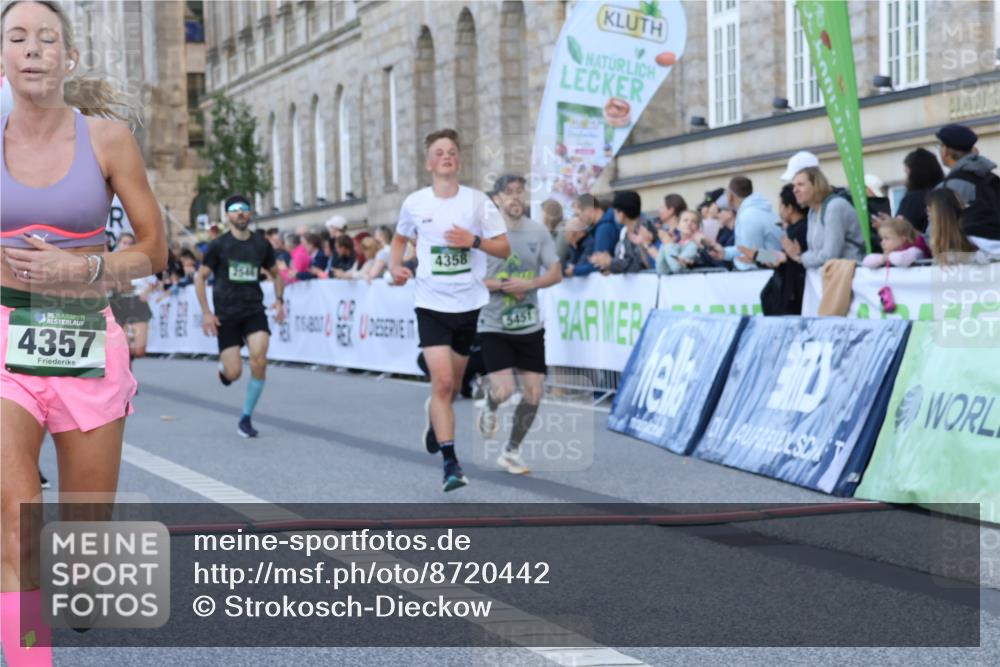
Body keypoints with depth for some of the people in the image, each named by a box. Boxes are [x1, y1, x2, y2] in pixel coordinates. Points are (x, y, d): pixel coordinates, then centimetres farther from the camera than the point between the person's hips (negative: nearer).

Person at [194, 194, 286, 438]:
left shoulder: (261, 244, 6)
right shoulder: (219, 245, -2)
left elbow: (275, 273, 21)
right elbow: (200, 277, 3)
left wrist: (279, 300, 6)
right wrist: (206, 313, -5)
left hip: (254, 311, 2)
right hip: (226, 314, -2)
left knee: (259, 360, -19)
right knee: (233, 373, -8)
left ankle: (246, 418, -2)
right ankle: (223, 365, 33)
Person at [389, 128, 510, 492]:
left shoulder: (478, 201, -3)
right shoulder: (414, 203, 0)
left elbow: (504, 248, -2)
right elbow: (400, 238, 18)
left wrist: (474, 240, -19)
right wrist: (395, 267, 0)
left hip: (470, 304, 1)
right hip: (432, 304, -1)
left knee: (452, 385, 15)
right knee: (442, 382, -14)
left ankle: (435, 417, 50)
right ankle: (451, 464, -10)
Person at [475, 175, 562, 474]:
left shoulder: (538, 232, 1)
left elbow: (556, 273, 2)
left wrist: (528, 284, -16)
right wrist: (502, 285, -19)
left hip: (530, 326, 4)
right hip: (494, 326, -4)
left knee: (534, 393, 3)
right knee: (504, 390, -15)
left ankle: (511, 452, 22)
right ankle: (489, 409, 23)